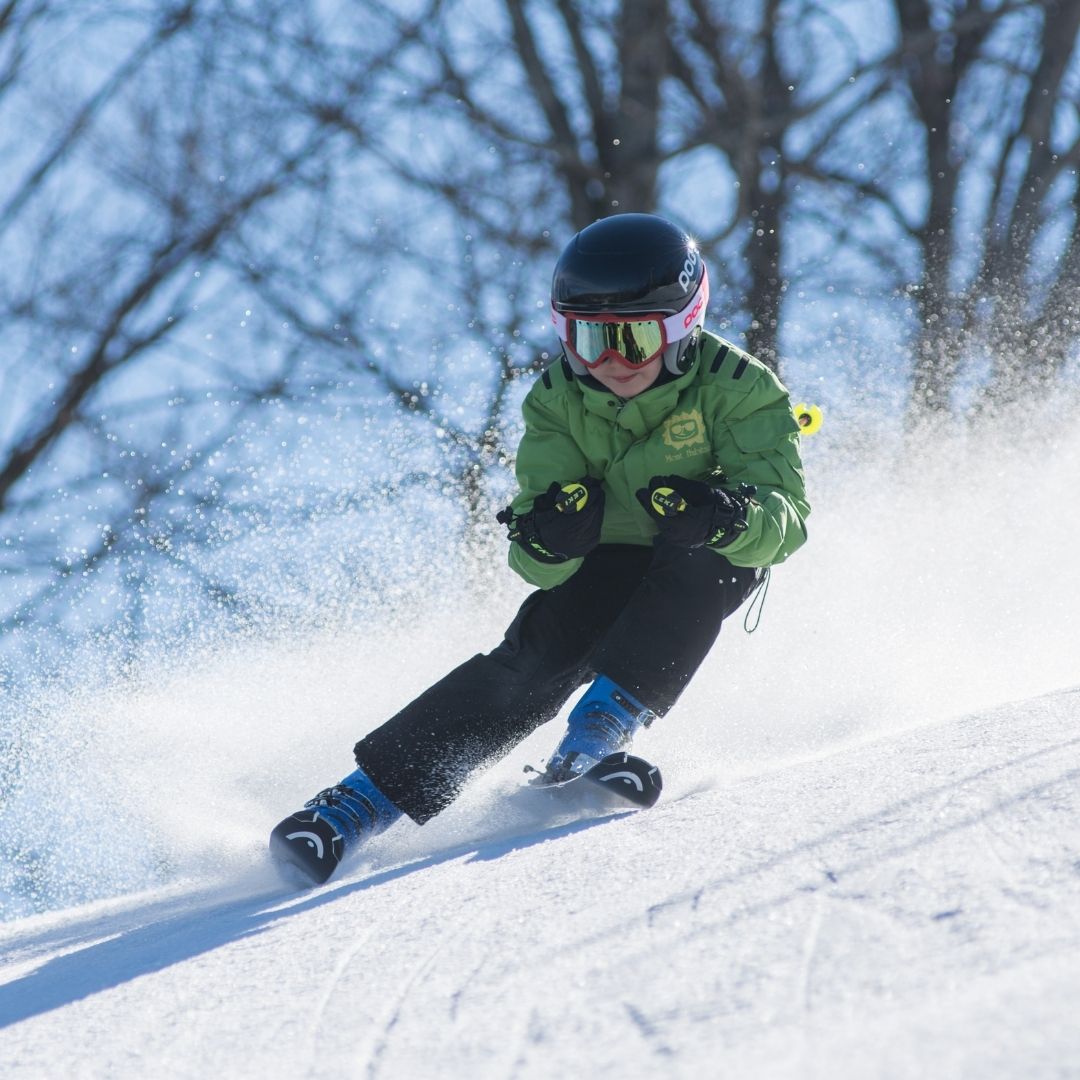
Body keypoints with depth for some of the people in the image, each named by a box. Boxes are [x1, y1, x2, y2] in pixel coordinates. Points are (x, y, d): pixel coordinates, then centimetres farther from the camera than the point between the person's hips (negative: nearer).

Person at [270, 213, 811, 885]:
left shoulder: (736, 388, -22)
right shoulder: (558, 401, -14)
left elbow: (786, 516, -30)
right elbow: (540, 565, -18)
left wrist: (727, 516, -53)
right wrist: (546, 538, -43)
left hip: (706, 572, -1)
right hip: (605, 563, 1)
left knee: (704, 557, -34)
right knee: (536, 658, -23)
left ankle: (609, 719, -32)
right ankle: (370, 794, -26)